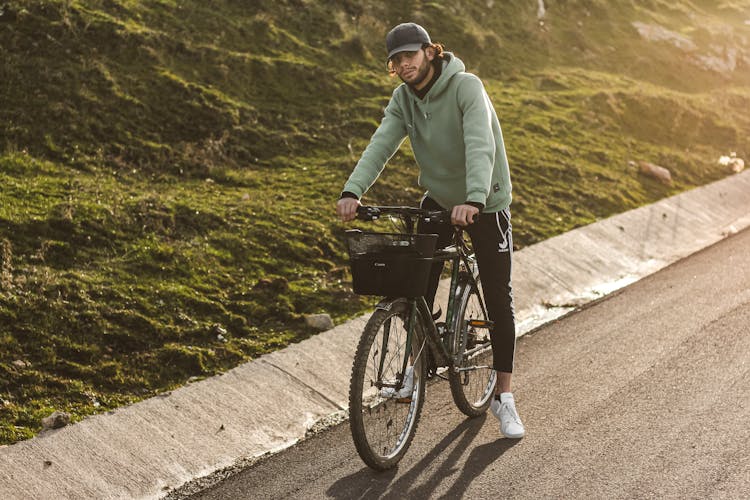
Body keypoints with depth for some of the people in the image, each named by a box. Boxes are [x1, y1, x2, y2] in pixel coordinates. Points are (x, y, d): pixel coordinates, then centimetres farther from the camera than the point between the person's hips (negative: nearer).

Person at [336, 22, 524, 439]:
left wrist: (474, 200, -53)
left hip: (485, 205, -5)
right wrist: (352, 191, -34)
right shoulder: (403, 99, -5)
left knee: (498, 301, -1)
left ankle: (503, 396, 9)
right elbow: (380, 145, -18)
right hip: (439, 200, 5)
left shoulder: (467, 87, -23)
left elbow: (480, 146, -37)